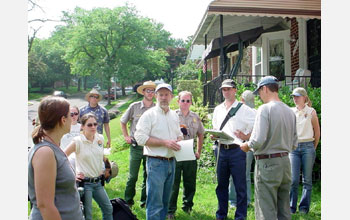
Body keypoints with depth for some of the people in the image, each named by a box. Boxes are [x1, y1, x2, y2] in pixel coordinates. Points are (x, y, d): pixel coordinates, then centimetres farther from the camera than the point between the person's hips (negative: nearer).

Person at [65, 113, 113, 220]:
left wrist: (106, 169, 21)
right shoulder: (78, 141, -15)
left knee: (108, 208, 14)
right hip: (85, 182, -6)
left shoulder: (100, 138, 2)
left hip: (98, 182, 6)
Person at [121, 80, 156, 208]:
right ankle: (128, 201, 14)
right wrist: (126, 136, 8)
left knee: (149, 176, 9)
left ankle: (145, 200, 23)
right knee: (133, 176, -1)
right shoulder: (134, 107, 1)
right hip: (136, 146, -1)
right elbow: (122, 122, 14)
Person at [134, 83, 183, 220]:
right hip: (156, 162, -7)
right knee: (155, 203, -6)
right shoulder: (149, 115, -7)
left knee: (165, 201, 16)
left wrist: (178, 141, 1)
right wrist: (165, 142, -18)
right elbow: (140, 137, -15)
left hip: (171, 161, 7)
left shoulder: (174, 115, 14)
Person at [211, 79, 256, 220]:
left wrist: (246, 136, -12)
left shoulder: (243, 109, -1)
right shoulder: (218, 109, 15)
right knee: (221, 185, 12)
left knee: (240, 186, 0)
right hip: (221, 149, 5)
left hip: (237, 149, -5)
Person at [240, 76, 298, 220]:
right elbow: (294, 144, 13)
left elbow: (258, 141, -21)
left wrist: (247, 146, -1)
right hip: (285, 161, 8)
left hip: (268, 163, -7)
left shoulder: (265, 109, -13)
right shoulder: (290, 111, 9)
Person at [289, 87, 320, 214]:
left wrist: (313, 148, 11)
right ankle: (291, 207, 6)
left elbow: (317, 132, 8)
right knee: (293, 179, -4)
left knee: (307, 179, 4)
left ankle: (304, 207, 14)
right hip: (293, 147, 1)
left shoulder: (311, 112, 2)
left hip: (307, 147, -1)